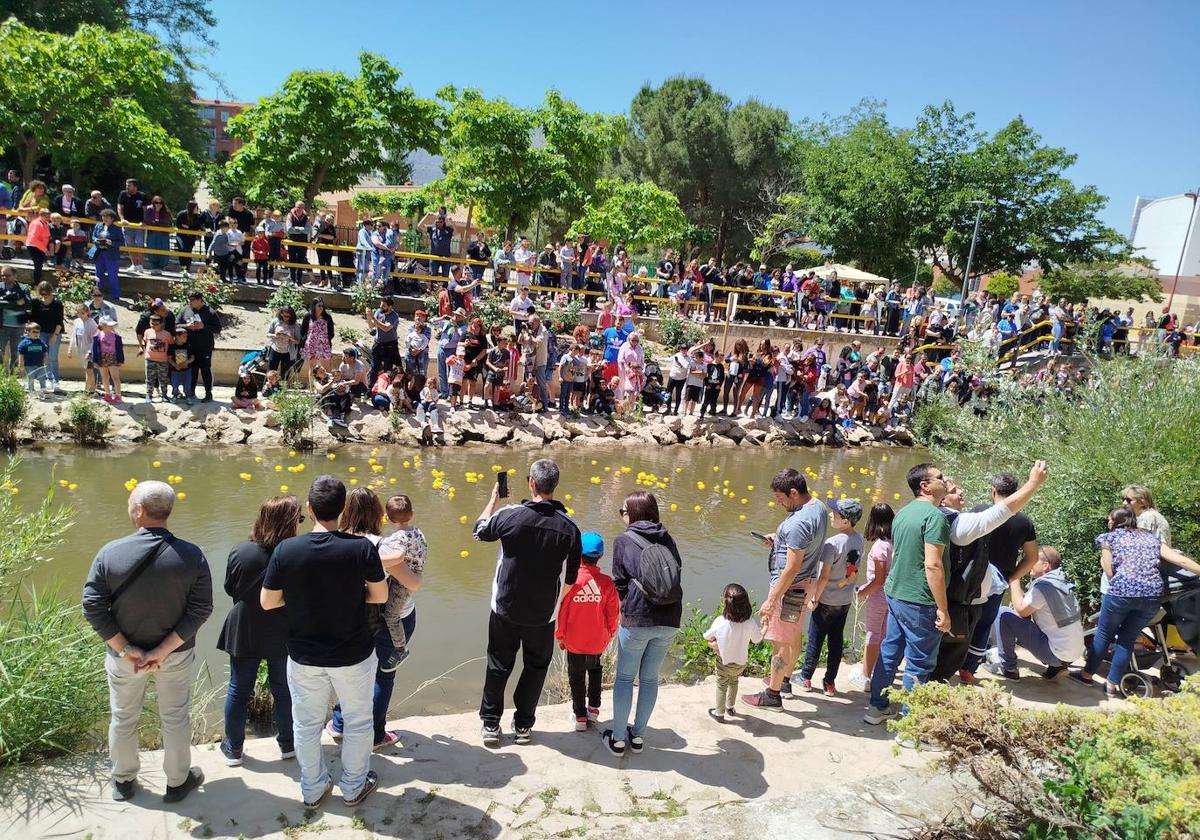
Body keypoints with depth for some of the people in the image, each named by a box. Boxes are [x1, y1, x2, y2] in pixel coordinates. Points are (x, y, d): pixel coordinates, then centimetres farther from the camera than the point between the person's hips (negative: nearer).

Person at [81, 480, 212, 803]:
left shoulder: (110, 553, -18)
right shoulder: (192, 555, -19)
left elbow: (93, 608, -17)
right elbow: (200, 610, -19)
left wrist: (127, 650, -13)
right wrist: (163, 650, -15)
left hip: (123, 654, 1)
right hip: (176, 654, 0)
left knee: (123, 718, 23)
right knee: (175, 717, 18)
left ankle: (123, 781, 43)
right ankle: (178, 782, 35)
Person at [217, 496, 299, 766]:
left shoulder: (239, 552, -18)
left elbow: (229, 589, -2)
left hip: (244, 634, 1)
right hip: (283, 637, -1)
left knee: (238, 691, 19)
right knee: (284, 690, 19)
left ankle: (233, 749, 34)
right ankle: (287, 744, 35)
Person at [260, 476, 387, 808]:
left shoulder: (286, 550, -17)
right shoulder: (362, 547, -21)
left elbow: (267, 602, -6)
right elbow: (380, 596, -9)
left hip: (303, 656, 2)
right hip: (353, 655, -1)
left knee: (306, 725, 23)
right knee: (357, 722, 21)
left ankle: (312, 789, 42)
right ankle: (354, 786, 38)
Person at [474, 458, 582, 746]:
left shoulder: (508, 515, -17)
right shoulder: (569, 528, -14)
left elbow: (480, 530, 7)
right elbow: (570, 578, -4)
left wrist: (493, 499, 19)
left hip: (505, 609, 0)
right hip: (544, 614, 0)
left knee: (498, 665, 17)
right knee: (536, 667, 19)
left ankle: (491, 724, 27)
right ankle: (524, 725, 30)